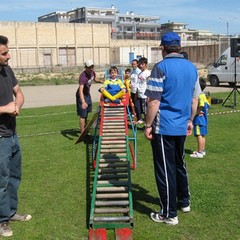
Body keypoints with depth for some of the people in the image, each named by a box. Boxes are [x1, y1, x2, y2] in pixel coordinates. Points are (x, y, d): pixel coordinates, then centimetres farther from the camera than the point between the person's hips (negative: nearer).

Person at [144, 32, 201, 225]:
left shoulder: (161, 67, -13)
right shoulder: (192, 67, 7)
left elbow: (154, 101, -16)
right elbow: (195, 99, 12)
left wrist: (148, 125, -8)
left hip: (163, 128, -6)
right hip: (182, 127, 7)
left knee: (165, 169, 2)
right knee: (179, 164, 23)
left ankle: (169, 214, 11)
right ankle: (184, 202, 36)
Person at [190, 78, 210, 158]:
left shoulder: (199, 96, -18)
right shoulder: (203, 95, 12)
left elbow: (202, 105, -32)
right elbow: (207, 105, 17)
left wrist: (197, 112, -19)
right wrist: (202, 111, 9)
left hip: (199, 118, -11)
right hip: (203, 118, 11)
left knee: (199, 135, -6)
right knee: (202, 135, 17)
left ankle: (199, 153, -3)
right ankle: (202, 150, 27)